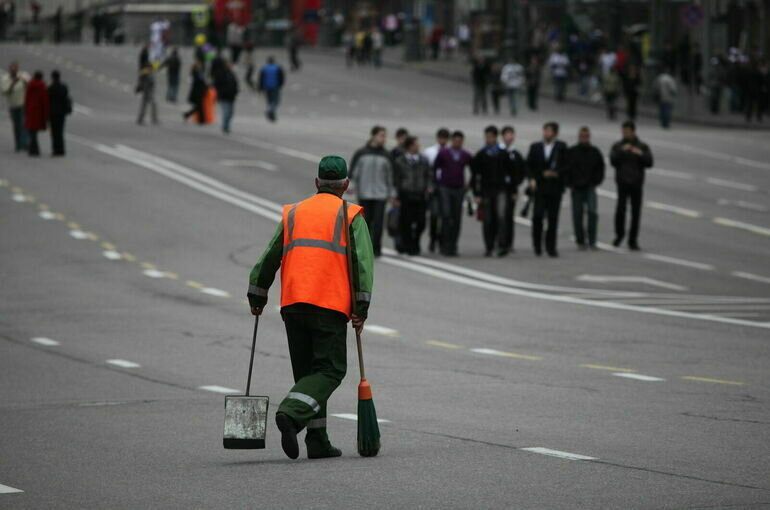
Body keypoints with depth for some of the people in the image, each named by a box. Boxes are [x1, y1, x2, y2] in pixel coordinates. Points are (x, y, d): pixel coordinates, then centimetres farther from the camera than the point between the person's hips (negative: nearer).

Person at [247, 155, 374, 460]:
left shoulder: (293, 214, 18)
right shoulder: (351, 216, 5)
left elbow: (269, 259, 18)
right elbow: (363, 262, -6)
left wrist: (257, 297, 27)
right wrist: (361, 308, -8)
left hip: (293, 304, 4)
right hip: (330, 306, -4)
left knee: (308, 372, 11)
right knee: (330, 370, -3)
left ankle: (318, 441, 5)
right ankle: (291, 414, -26)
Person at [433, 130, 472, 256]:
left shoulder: (466, 156, 5)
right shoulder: (443, 153, -1)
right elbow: (434, 169, 8)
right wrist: (435, 184, 7)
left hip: (459, 189, 3)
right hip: (444, 189, -3)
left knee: (457, 218, 1)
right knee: (446, 216, -13)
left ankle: (453, 246, 7)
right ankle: (445, 246, -10)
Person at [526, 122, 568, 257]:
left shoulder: (561, 147, 4)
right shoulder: (535, 147, 9)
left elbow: (566, 165, 2)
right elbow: (529, 165, 10)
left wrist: (556, 173, -14)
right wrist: (532, 179, -4)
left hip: (555, 186, -1)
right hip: (540, 186, 1)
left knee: (553, 218, 0)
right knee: (538, 215, -9)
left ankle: (551, 247, 6)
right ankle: (537, 245, 6)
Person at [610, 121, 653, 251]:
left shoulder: (643, 147, 6)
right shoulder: (617, 146, 5)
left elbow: (649, 163, -5)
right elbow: (613, 161, -9)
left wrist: (641, 154, -22)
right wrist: (622, 151, -23)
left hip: (637, 183, 1)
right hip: (622, 182, -1)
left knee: (636, 212, 0)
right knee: (621, 207, -18)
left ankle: (633, 241, 10)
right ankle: (619, 234, 4)